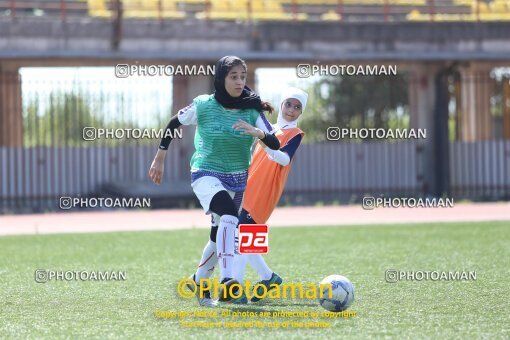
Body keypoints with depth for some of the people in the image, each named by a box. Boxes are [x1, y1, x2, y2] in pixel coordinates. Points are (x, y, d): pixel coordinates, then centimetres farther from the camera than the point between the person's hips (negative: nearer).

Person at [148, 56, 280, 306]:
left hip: (237, 179, 5)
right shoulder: (203, 105, -9)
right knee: (230, 217, -32)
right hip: (206, 174, -5)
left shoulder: (252, 110, -4)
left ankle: (200, 284, 34)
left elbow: (275, 144, -10)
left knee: (220, 234, 11)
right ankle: (226, 281, -42)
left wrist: (257, 132, -31)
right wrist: (159, 159, 11)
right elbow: (173, 124, 7)